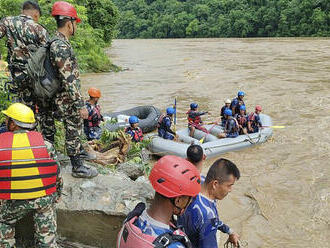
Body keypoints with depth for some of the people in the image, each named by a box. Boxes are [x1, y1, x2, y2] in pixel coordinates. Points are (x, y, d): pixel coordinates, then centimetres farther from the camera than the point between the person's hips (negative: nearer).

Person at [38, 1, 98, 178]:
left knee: (76, 127, 23)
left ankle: (80, 151, 40)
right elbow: (69, 80, -27)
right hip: (67, 101, -9)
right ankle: (77, 167, 13)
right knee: (73, 131, 2)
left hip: (67, 98, 9)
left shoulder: (59, 42, 9)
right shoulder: (61, 47, -24)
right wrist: (80, 105, -24)